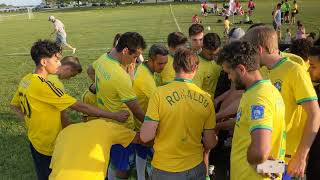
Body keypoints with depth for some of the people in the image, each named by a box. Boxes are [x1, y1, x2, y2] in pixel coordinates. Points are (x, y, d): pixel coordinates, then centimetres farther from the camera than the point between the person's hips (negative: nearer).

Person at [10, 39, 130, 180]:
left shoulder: (25, 80, -1)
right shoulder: (43, 86, -29)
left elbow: (14, 106, 14)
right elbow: (81, 107, -29)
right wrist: (114, 116, -25)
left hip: (35, 141, 8)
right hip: (49, 146, -8)